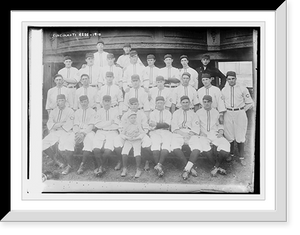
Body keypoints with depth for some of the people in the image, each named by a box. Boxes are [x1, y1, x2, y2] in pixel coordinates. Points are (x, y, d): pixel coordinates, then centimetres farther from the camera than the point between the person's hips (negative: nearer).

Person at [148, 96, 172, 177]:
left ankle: (159, 165, -43)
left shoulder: (168, 113, 21)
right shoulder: (152, 113, 22)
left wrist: (156, 125, -5)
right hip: (155, 132, -1)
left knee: (166, 144, -33)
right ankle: (159, 168, -38)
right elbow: (151, 125, 5)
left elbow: (167, 124, 2)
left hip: (166, 132, 1)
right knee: (155, 144, -33)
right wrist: (162, 125, -6)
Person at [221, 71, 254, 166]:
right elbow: (222, 103, 18)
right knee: (229, 136, 6)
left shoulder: (243, 89, -2)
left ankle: (241, 157, 10)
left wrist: (241, 111, -2)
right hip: (228, 114, 3)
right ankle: (230, 154, 23)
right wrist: (224, 112, 6)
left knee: (240, 136, -1)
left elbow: (250, 103, 2)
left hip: (240, 113, -2)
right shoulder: (224, 90, 7)